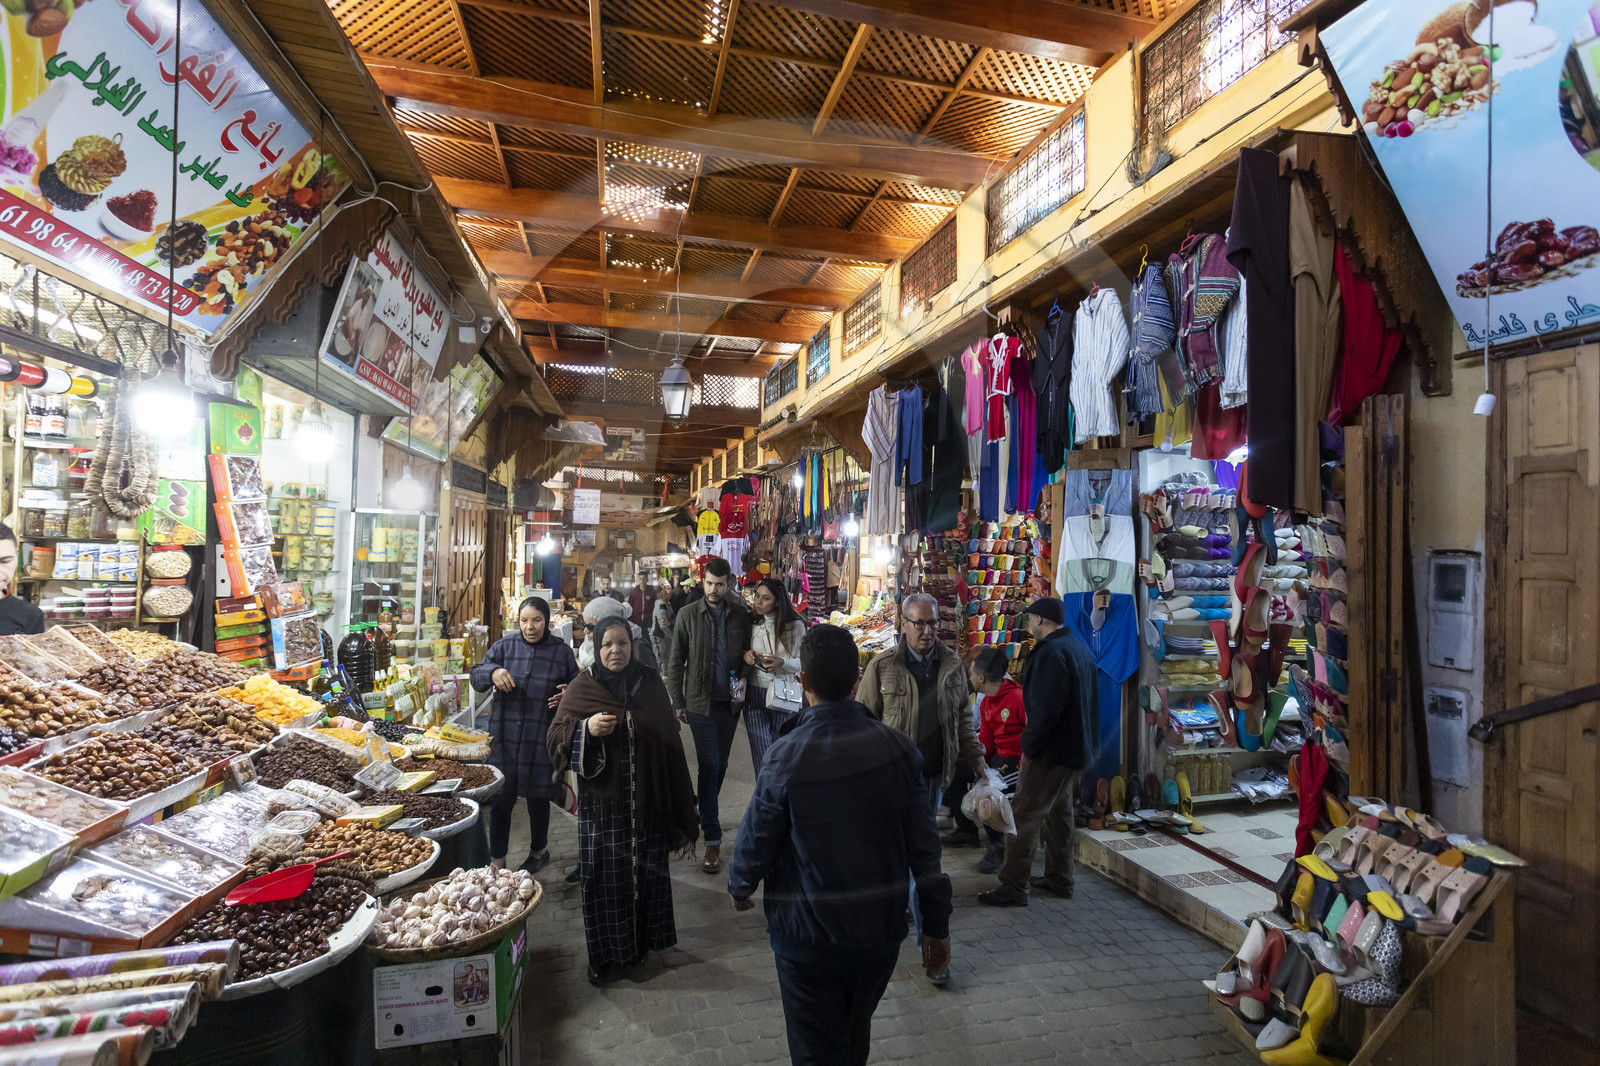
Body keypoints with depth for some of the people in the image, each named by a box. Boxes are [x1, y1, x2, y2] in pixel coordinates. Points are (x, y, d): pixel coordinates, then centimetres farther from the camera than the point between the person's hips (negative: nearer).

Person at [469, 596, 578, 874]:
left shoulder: (562, 651, 1)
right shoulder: (505, 646, 3)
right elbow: (475, 677, 4)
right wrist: (492, 672, -18)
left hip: (542, 741, -1)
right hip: (505, 739, 1)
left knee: (538, 799, 14)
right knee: (500, 800, 5)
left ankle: (539, 850, 37)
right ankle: (496, 861, 21)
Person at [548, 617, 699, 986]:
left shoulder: (650, 685, 1)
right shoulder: (582, 688, -3)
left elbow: (669, 744, 4)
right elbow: (555, 741, -5)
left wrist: (681, 811, 4)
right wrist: (587, 729, -26)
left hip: (647, 803, 1)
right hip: (602, 803, -1)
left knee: (644, 872, 11)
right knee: (604, 878, 5)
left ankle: (639, 943, 32)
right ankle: (605, 954, 25)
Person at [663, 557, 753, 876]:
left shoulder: (741, 614, 1)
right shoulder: (688, 615, -3)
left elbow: (749, 652, 10)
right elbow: (675, 662, 2)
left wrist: (745, 678, -9)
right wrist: (678, 702, 1)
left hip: (730, 701, 3)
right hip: (700, 702, -3)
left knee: (720, 765, 13)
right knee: (709, 766, -4)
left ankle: (703, 812, 36)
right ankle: (712, 839, 2)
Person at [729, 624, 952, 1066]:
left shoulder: (785, 758, -23)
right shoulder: (898, 748, -13)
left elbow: (756, 841, -11)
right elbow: (923, 843, -8)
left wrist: (739, 887, 11)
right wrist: (937, 925, 5)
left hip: (809, 937, -4)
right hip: (881, 929, 4)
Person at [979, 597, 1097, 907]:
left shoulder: (1051, 652, -21)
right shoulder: (1078, 647, 12)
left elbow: (1045, 710, -27)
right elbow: (1090, 701, 20)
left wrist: (1029, 747, -18)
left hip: (1051, 752, -10)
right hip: (1076, 747, 10)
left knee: (1022, 816, -3)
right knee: (1059, 812, 20)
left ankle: (1013, 887, 2)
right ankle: (1059, 879, 30)